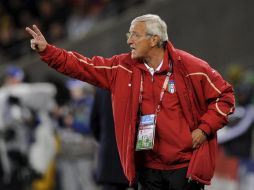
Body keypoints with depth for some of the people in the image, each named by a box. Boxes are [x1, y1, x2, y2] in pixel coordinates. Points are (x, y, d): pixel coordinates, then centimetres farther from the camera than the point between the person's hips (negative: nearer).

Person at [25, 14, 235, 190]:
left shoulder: (189, 68, -8)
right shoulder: (124, 68, 5)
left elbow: (225, 96, -2)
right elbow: (84, 67, 6)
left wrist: (204, 129, -11)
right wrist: (46, 50, -1)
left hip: (184, 166, -5)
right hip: (148, 168, 5)